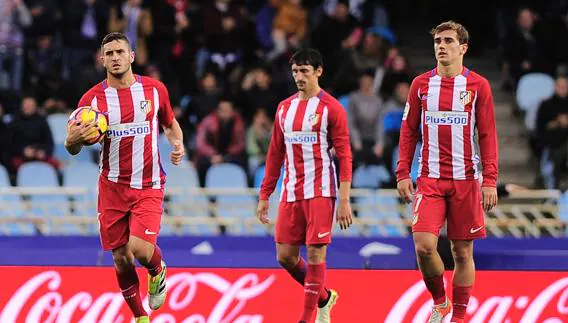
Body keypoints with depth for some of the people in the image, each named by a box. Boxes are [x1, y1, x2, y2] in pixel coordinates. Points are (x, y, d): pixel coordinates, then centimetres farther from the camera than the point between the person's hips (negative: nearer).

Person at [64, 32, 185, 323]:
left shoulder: (154, 89, -1)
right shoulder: (92, 98, -3)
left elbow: (170, 124, 17)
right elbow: (73, 149, 1)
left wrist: (178, 145, -4)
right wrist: (73, 139, -23)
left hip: (148, 187, -1)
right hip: (112, 187, 1)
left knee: (140, 247, -20)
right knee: (121, 258, 4)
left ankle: (158, 271, 17)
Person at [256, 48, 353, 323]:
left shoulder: (331, 108, -4)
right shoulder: (285, 108, 13)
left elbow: (344, 156, -7)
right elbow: (275, 154, 18)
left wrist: (344, 200, -13)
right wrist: (264, 196, 14)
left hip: (320, 192, -6)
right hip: (290, 194, 6)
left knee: (315, 254, -7)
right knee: (285, 256, 4)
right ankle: (323, 297, 26)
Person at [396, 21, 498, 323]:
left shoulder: (478, 85, 0)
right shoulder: (421, 84, 6)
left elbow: (488, 136, 0)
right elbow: (409, 131, 10)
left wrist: (490, 181, -6)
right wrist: (403, 174, 1)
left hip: (465, 180, -1)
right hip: (429, 179, 1)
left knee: (462, 252, 3)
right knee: (423, 244, -14)